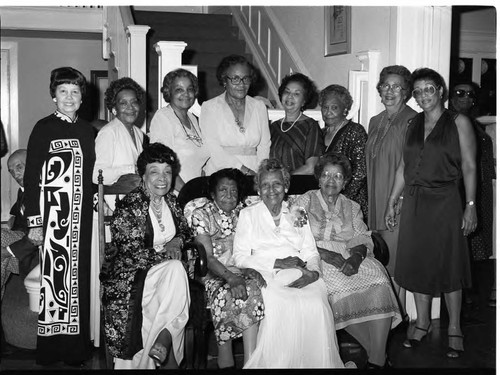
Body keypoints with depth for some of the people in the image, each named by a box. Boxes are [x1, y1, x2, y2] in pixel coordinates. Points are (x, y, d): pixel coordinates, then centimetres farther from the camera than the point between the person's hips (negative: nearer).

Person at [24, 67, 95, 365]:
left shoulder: (87, 130, 12)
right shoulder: (44, 128, -4)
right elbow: (31, 177, -6)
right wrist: (34, 222, -11)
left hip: (83, 217, 5)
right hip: (54, 214, -5)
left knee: (79, 278, 9)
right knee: (55, 276, -5)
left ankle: (78, 346, 19)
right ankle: (51, 349, 8)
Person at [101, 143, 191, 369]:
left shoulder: (171, 201, 6)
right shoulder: (128, 207, -15)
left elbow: (185, 231, 20)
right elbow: (132, 255, -19)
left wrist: (177, 241, -1)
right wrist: (164, 253, -13)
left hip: (166, 268, 6)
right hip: (131, 277, -6)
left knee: (176, 271, -25)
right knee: (176, 269, -29)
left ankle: (163, 340, -13)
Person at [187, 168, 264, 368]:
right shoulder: (201, 215, 1)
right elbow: (207, 257, -9)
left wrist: (253, 270, -16)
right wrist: (230, 277, -25)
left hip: (243, 271, 3)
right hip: (213, 274, -3)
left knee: (252, 290, -31)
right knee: (225, 295, -35)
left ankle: (250, 363, -30)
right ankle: (226, 363, -26)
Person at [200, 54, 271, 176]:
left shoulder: (259, 107, 17)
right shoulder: (209, 107, 5)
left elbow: (264, 145, 12)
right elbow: (212, 148, -5)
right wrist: (244, 170, -13)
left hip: (254, 175, 3)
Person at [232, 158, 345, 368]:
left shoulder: (298, 216, 23)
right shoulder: (248, 215, 14)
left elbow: (311, 253, 14)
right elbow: (240, 257, 1)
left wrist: (313, 272, -11)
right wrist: (277, 263, -11)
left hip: (301, 277, 2)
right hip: (266, 276, -2)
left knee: (317, 307, -30)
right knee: (281, 308, -35)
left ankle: (319, 363, -15)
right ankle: (278, 364, -18)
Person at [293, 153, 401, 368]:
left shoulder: (352, 208, 21)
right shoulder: (305, 202, 9)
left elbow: (363, 239, 8)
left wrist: (356, 256, -16)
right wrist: (331, 257, -18)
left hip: (349, 259, 3)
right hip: (315, 261, -3)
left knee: (378, 278, -26)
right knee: (340, 287, -33)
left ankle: (377, 360, -25)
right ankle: (377, 351, -21)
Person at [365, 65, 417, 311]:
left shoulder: (413, 121, -8)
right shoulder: (375, 122, 17)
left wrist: (402, 200, -17)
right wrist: (370, 203, 17)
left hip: (400, 202, -7)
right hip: (376, 203, 7)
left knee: (394, 264, -4)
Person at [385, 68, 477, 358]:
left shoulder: (459, 122, -2)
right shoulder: (413, 124, 11)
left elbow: (469, 166, -6)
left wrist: (470, 205, -12)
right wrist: (391, 202, 11)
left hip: (445, 202, -4)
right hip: (414, 202, 4)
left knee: (449, 265, 2)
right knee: (417, 263, 8)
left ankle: (454, 328, 15)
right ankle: (423, 322, 22)